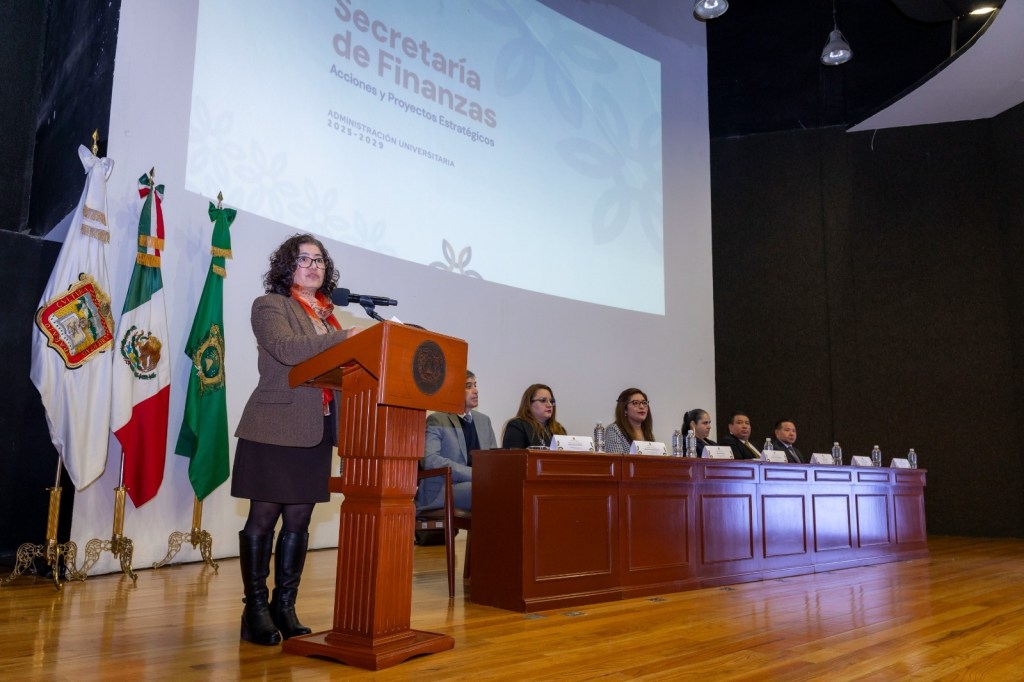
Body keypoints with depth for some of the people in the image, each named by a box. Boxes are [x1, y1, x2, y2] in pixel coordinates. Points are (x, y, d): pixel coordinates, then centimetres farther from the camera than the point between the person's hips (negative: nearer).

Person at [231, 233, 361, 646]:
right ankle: (255, 609, 11)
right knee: (263, 518, 1)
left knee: (298, 521, 10)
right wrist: (344, 337, -26)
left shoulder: (327, 315, 18)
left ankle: (285, 606, 20)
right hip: (275, 429, -6)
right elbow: (286, 349, -20)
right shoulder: (270, 306, -1)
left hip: (316, 431, 6)